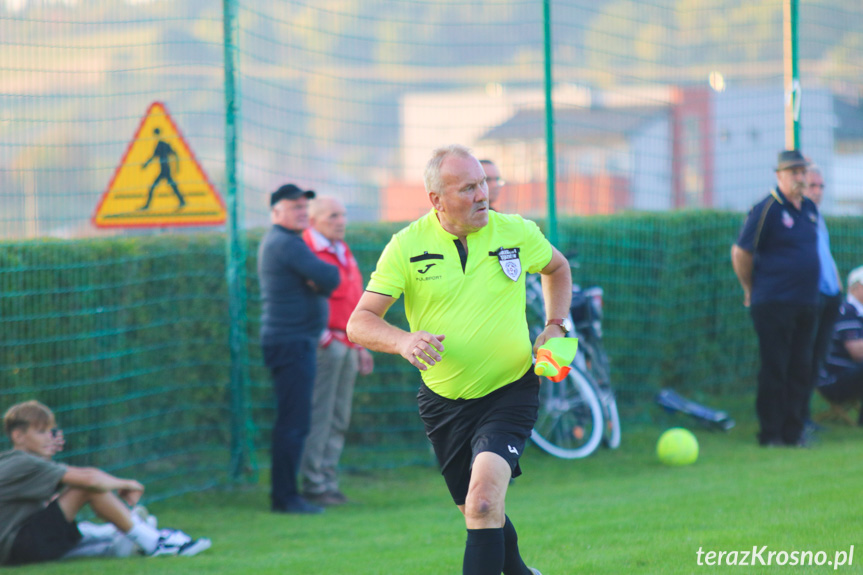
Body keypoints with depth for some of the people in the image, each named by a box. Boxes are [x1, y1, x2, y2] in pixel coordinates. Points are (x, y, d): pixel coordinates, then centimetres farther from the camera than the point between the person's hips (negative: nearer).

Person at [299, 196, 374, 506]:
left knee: (338, 420, 10)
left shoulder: (343, 252, 20)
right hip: (325, 345, -9)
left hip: (347, 346, 9)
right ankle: (314, 484, -5)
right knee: (319, 416, -8)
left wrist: (361, 346, 23)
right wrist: (323, 337, -17)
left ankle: (329, 482, 14)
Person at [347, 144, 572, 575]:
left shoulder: (517, 232, -6)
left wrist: (555, 325, 2)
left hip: (510, 392, -2)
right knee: (477, 510, 16)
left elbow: (557, 268, 18)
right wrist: (402, 341, -34)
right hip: (444, 400, 2)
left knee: (484, 502, -24)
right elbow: (359, 323, -13)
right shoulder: (407, 246, -10)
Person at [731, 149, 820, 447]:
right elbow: (740, 253, -6)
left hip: (805, 305, 7)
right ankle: (770, 434, 0)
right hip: (774, 306, -7)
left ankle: (793, 433, 13)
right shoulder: (766, 209, -9)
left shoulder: (809, 209, 12)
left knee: (800, 370, 7)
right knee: (774, 370, -5)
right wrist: (752, 291, 3)